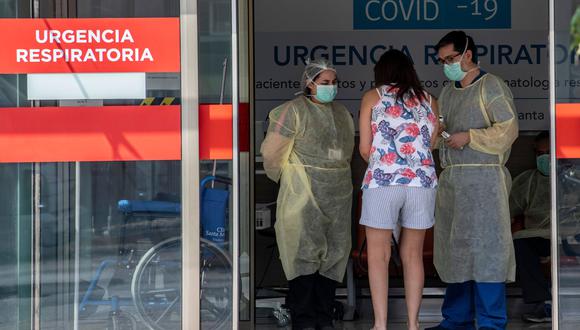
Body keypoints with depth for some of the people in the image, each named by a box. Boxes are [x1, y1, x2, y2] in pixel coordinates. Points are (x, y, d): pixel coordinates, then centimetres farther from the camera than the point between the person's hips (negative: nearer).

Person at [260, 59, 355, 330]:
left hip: (338, 196, 6)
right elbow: (272, 152, -7)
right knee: (305, 254, -6)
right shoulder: (294, 111, -7)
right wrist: (287, 179, 4)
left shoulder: (342, 113, 14)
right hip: (304, 196, -6)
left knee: (333, 255, 7)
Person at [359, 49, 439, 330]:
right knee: (413, 255, 11)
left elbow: (364, 149, 4)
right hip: (422, 181, 3)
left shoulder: (372, 97, 8)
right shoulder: (428, 100, 15)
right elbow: (430, 146, 10)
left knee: (378, 255, 4)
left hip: (383, 181, -3)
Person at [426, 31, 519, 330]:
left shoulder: (491, 86, -2)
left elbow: (508, 129, -9)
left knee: (485, 247, -7)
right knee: (454, 249, 9)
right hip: (450, 179, 7)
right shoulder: (447, 93, 20)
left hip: (483, 179, -7)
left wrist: (469, 137, -14)